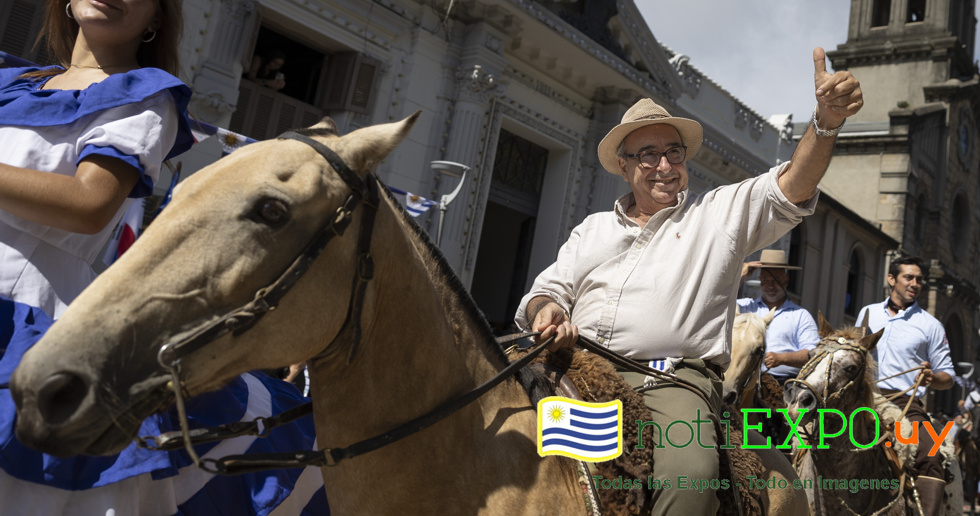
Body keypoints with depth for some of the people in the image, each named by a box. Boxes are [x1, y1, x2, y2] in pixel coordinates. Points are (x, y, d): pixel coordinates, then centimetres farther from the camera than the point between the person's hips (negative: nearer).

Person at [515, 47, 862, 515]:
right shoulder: (592, 229, 24)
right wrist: (548, 310, -6)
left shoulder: (723, 212, 15)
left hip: (674, 378, -3)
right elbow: (546, 291, 20)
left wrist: (825, 121, -19)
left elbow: (790, 187, 0)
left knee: (692, 474, -32)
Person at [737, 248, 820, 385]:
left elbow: (813, 354, 5)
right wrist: (740, 276, 9)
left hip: (785, 381, 0)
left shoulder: (801, 315, 16)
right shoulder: (747, 306, 20)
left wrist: (781, 358, -14)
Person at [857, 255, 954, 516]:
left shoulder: (931, 325, 10)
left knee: (930, 454, -26)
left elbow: (948, 377, 11)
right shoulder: (868, 313, 16)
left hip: (905, 404, -2)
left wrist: (932, 378, -11)